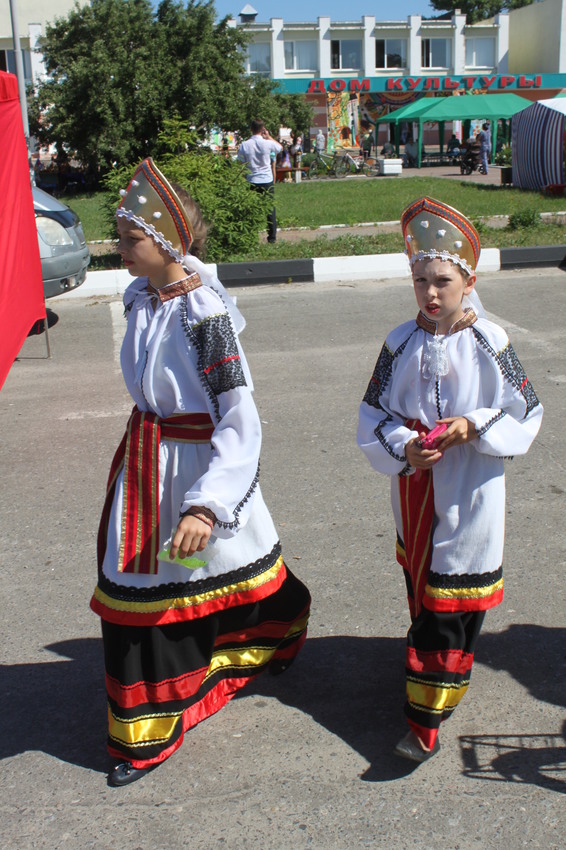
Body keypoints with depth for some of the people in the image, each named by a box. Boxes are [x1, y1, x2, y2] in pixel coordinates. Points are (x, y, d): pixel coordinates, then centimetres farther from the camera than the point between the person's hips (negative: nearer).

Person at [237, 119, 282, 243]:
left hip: (251, 181, 0)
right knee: (270, 208, 8)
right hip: (267, 180, 0)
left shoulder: (244, 145, -6)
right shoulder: (267, 143, -8)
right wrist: (268, 136, 18)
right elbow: (279, 147, 15)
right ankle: (272, 236, 9)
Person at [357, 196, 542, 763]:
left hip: (469, 494, -3)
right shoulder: (401, 342, -2)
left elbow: (526, 414, -3)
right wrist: (403, 449, -19)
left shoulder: (489, 343, -9)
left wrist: (474, 426, -20)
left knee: (450, 608, -1)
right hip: (413, 491, 4)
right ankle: (436, 667, 45)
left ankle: (425, 721, 7)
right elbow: (373, 418, 0)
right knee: (420, 593, 19)